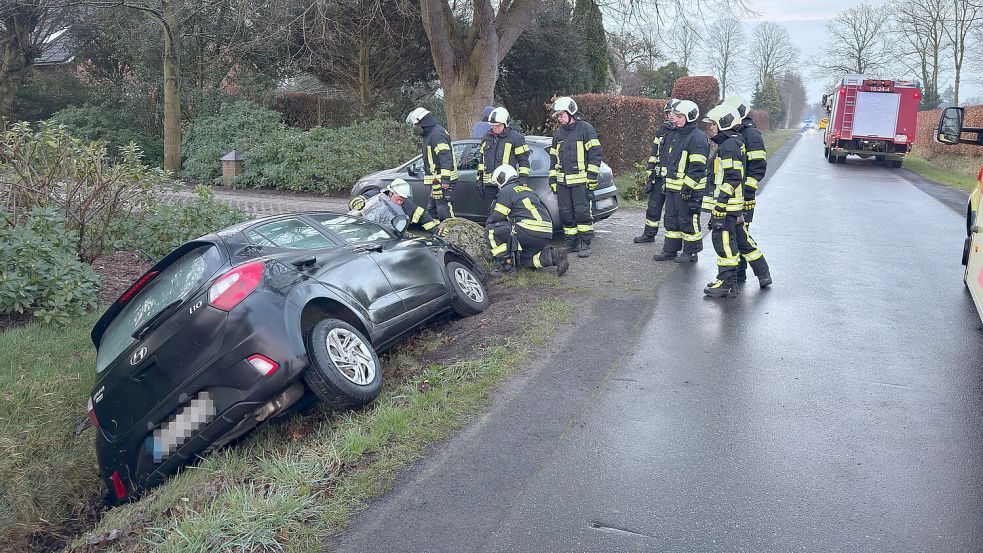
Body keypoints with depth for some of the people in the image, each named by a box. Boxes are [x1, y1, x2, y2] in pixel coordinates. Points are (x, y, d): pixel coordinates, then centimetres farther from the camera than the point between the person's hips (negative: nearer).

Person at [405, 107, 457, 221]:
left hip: (442, 181, -11)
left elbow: (445, 158, -22)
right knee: (432, 210, 16)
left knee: (444, 211, -14)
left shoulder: (437, 134, -14)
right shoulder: (430, 134, 21)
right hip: (437, 181, 11)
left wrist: (445, 180, -26)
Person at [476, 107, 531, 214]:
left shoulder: (515, 137, -3)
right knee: (491, 212, 12)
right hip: (489, 184, 6)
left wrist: (522, 179, -8)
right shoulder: (487, 138, 16)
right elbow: (481, 159, 24)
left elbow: (524, 160, -3)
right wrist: (479, 179, 20)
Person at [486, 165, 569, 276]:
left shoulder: (507, 190, 1)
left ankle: (506, 266, -3)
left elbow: (497, 217, -1)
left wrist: (487, 226, 19)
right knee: (525, 261, 25)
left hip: (530, 231, -9)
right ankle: (554, 256, 4)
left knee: (491, 230, -1)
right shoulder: (527, 189, 28)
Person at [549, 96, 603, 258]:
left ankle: (585, 244, 1)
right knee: (566, 214, 6)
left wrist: (592, 178, -11)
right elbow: (553, 158, 23)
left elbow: (595, 154, -6)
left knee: (582, 212, -7)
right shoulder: (558, 134, 18)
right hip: (562, 182, 6)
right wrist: (552, 180, 16)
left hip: (581, 181, -6)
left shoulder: (585, 128, -2)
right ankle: (571, 243, 17)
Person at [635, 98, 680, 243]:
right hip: (660, 176, 5)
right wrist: (649, 174, 11)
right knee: (653, 205, 10)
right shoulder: (662, 131, 12)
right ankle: (649, 234, 22)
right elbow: (654, 154, 16)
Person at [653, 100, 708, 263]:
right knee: (671, 219, 13)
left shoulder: (697, 138, -13)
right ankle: (670, 249, 22)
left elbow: (697, 167, -18)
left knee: (688, 220, -1)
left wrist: (687, 187, -22)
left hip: (689, 188, -9)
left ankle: (691, 252, 9)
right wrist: (666, 182, 23)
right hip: (672, 187, 9)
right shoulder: (676, 135, 16)